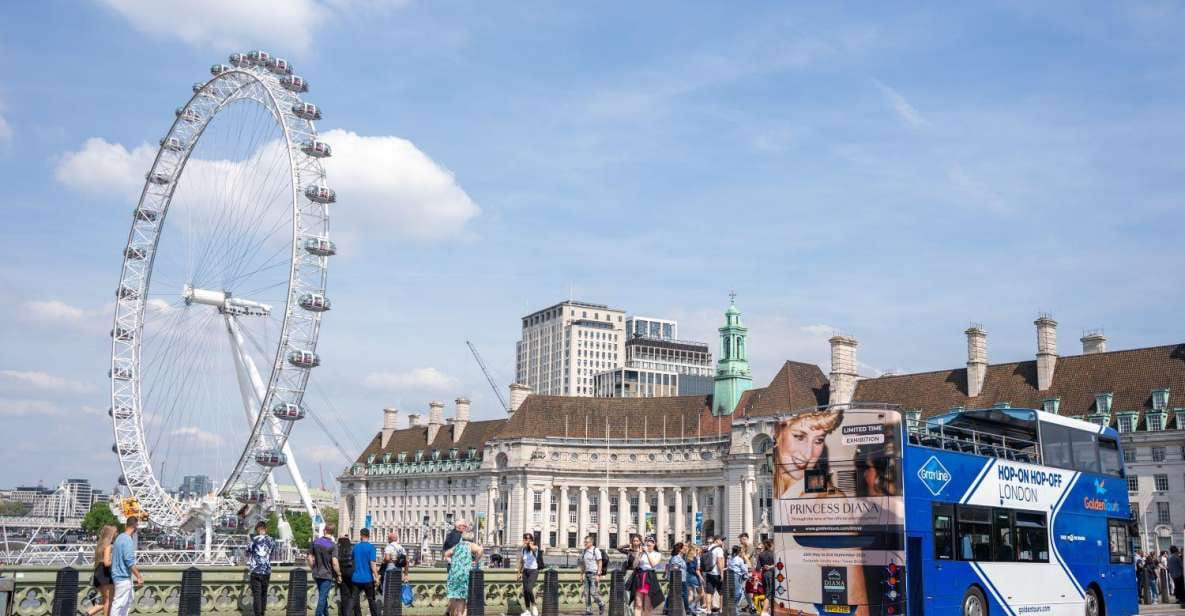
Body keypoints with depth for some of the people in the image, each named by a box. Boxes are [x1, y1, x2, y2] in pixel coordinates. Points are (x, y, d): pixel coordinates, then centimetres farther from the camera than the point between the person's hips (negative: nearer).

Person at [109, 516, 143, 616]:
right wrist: (139, 576, -18)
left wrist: (134, 567, 29)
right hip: (123, 577, -10)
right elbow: (129, 561, -23)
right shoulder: (128, 540, -19)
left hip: (119, 574, 10)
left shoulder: (120, 537, 10)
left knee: (128, 601, 18)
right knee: (119, 603, -3)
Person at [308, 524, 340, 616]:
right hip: (327, 575, -5)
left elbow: (310, 558, 5)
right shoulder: (332, 545, -15)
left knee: (322, 596, 20)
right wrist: (339, 575, -7)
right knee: (322, 597, 0)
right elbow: (335, 562, -19)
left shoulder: (315, 542, 0)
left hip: (317, 574, 5)